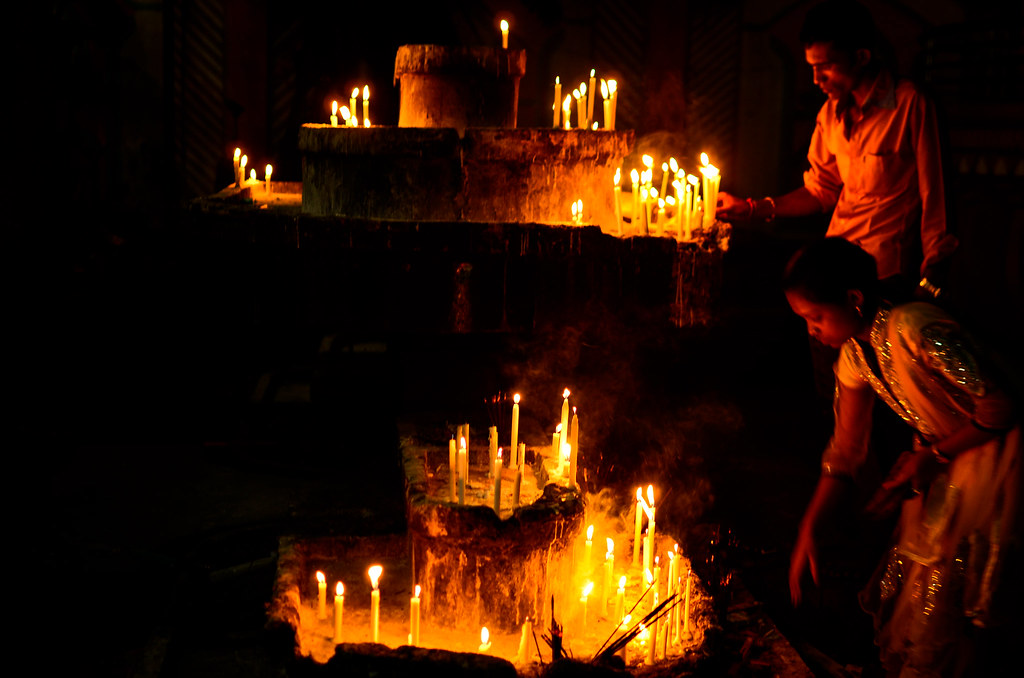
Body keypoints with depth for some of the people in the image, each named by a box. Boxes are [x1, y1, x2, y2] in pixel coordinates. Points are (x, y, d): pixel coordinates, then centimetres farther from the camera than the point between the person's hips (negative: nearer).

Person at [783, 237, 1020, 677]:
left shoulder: (917, 332, -30)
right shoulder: (854, 356, -3)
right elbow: (846, 454, 1)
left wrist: (932, 456, -21)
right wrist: (809, 532, -6)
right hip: (940, 466, 7)